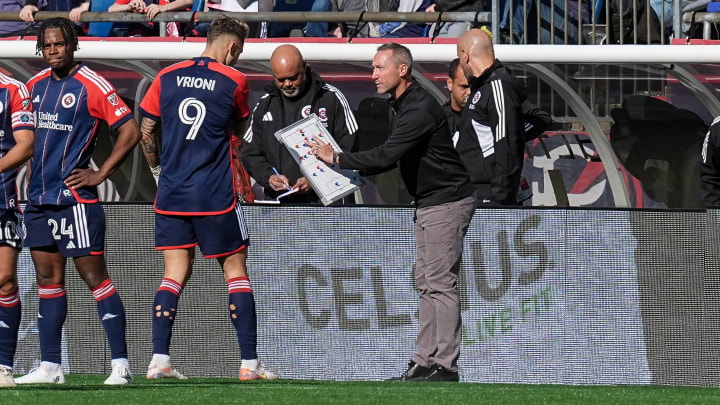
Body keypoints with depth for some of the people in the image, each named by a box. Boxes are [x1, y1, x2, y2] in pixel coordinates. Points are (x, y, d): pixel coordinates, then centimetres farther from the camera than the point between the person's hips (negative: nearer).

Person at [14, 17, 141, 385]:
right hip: (39, 197, 7)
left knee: (94, 275, -8)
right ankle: (49, 367, 12)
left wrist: (100, 174, -10)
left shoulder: (92, 86, -8)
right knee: (48, 278, 8)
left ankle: (120, 364, -7)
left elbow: (130, 131, -10)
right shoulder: (36, 86, 12)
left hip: (74, 198, -7)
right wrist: (31, 180, 15)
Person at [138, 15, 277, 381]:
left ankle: (159, 361, -4)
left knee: (175, 273, 6)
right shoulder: (234, 81, -4)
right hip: (216, 198, -3)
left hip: (171, 194, 3)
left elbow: (146, 132, 9)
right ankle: (249, 362, 3)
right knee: (235, 271, 6)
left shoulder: (167, 77, 5)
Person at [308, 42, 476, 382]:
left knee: (440, 284, -10)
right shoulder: (402, 106, 14)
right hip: (428, 204, 11)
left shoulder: (419, 109, -20)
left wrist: (336, 159, -18)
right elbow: (389, 159, 20)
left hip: (447, 202, -11)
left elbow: (386, 156, -27)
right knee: (426, 283, 10)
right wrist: (348, 172, 8)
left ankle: (445, 365, -10)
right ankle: (425, 361, 11)